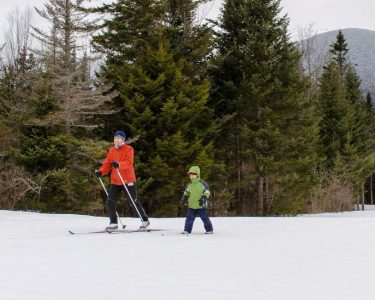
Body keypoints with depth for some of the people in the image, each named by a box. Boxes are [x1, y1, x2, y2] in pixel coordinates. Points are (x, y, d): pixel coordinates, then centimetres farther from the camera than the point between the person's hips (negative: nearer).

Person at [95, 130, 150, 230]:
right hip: (115, 181, 5)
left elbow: (128, 162, -22)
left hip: (128, 181, -5)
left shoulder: (128, 149, -5)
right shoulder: (111, 151, 13)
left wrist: (119, 164, -42)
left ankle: (145, 220, 14)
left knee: (133, 202, -1)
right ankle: (113, 223, 9)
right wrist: (101, 171, -12)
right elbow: (107, 164, 8)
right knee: (110, 202, -3)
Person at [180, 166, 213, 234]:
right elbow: (186, 193, 17)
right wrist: (184, 198, 0)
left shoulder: (203, 183, -6)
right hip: (191, 206, 4)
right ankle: (187, 230, 8)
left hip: (201, 206, -4)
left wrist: (203, 198, -20)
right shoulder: (189, 185, 8)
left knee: (205, 218, 1)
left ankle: (209, 230, 14)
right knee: (189, 218, 0)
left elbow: (206, 192, -6)